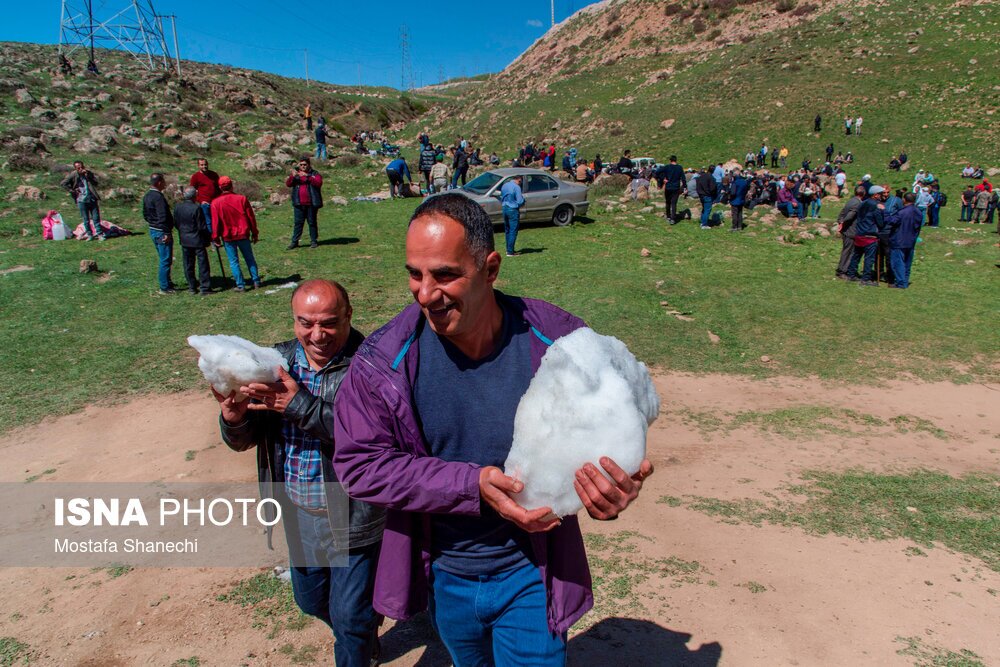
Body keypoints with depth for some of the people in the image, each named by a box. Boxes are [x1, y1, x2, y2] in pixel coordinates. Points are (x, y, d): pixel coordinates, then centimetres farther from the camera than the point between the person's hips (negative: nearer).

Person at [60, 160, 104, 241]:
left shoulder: (88, 173, 4)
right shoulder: (73, 175, -2)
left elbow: (96, 183, -6)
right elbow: (63, 183, -2)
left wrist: (88, 175, -15)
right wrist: (72, 191, -6)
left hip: (92, 199, 1)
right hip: (82, 200, -1)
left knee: (96, 218, 2)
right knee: (86, 219, 5)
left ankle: (99, 234, 7)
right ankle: (89, 234, 14)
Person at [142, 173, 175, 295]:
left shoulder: (147, 196, 10)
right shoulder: (158, 197, -20)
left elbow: (145, 214, 19)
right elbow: (163, 217, -25)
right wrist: (167, 233, -23)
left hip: (152, 230, 10)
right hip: (162, 232, -10)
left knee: (163, 259, 20)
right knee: (166, 260, -3)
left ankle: (166, 282, 30)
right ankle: (164, 288, 0)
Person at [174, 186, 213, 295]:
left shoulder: (177, 207, -1)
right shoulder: (197, 208, -18)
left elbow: (175, 223, 6)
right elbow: (202, 227, -16)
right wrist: (209, 237, -2)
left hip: (184, 241, 5)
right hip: (197, 240, -5)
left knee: (188, 265, 13)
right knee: (203, 264, 2)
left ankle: (192, 287, 18)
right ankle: (204, 288, 3)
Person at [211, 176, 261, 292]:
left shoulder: (216, 202, -8)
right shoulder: (242, 199, -4)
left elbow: (215, 222, -6)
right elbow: (251, 217, -1)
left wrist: (216, 237, 4)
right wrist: (254, 233, 8)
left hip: (227, 237, -1)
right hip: (243, 234, 1)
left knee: (233, 261, 6)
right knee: (249, 258, 14)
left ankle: (240, 285, 5)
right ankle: (256, 281, 15)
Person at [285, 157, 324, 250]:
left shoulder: (314, 173, 4)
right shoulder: (296, 173, 15)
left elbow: (318, 183, -15)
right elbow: (288, 184, 3)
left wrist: (307, 176, -25)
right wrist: (292, 176, -16)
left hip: (311, 203, -3)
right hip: (298, 203, 3)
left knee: (312, 222, 3)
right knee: (297, 222, 2)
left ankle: (314, 241, 12)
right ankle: (294, 241, 5)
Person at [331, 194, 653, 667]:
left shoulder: (557, 341, -20)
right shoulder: (384, 360, -18)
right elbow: (359, 464, -16)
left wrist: (615, 485, -32)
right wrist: (474, 485, -27)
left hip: (530, 575, -2)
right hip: (443, 577, 3)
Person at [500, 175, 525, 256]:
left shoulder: (504, 185, 10)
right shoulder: (516, 187, -14)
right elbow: (520, 202, -16)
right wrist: (523, 197, 4)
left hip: (505, 209, 8)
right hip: (513, 210, -8)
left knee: (507, 230, 16)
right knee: (513, 231, -4)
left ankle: (508, 249, 23)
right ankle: (510, 252, -5)